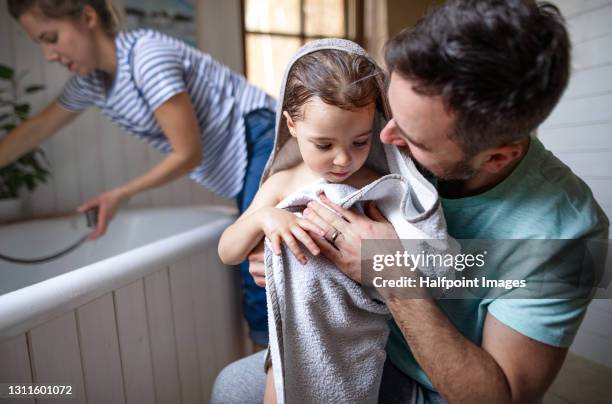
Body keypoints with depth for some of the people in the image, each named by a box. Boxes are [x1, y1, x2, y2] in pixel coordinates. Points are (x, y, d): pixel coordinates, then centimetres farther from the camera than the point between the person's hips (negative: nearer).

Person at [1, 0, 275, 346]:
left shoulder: (147, 55, -19)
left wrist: (121, 194, -10)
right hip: (242, 169, 8)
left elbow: (189, 153, -18)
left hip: (265, 145, -8)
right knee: (254, 278, 7)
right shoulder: (91, 80, 8)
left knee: (260, 276, -14)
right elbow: (38, 129, 19)